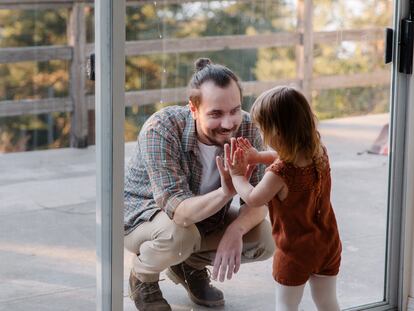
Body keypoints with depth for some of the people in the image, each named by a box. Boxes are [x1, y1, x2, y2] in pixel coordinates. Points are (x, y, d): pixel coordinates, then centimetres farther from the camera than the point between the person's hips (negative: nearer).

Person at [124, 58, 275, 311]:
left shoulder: (246, 129, -20)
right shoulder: (160, 129, -33)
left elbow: (259, 201, -17)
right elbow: (178, 211, -40)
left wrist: (236, 229, -38)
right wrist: (225, 193, -58)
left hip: (205, 216, 5)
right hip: (142, 214, -5)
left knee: (265, 238, -16)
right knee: (180, 234, -37)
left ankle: (191, 266, 12)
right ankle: (143, 278, -1)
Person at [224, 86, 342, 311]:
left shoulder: (278, 174, -30)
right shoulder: (319, 153, -10)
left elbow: (253, 199, -11)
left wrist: (237, 176, 4)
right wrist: (258, 156, 3)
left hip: (295, 252, -6)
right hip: (329, 245, 6)